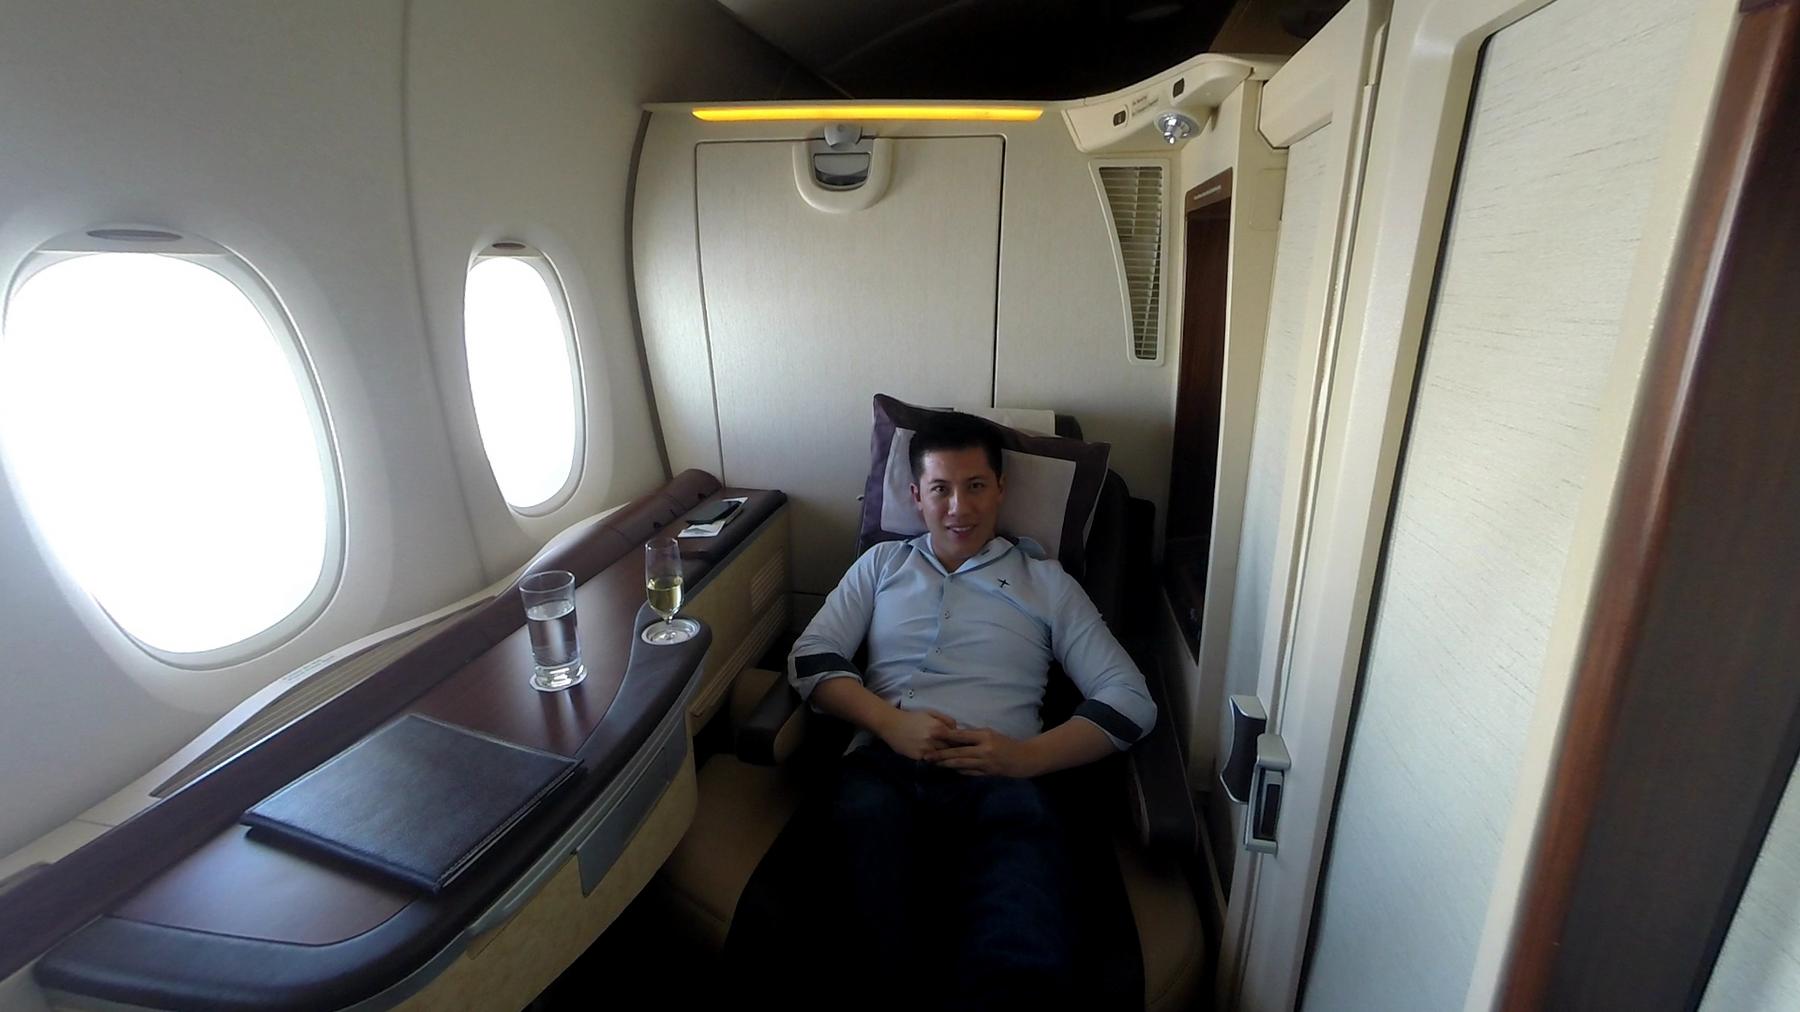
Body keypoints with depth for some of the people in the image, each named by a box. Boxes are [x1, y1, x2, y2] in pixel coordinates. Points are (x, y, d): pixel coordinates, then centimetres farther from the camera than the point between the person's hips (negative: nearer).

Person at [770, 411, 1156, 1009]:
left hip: (999, 782, 0)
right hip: (882, 769, 1)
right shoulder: (882, 564, 24)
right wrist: (891, 721, -7)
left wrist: (1027, 755, -8)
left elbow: (1130, 700, 10)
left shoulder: (1047, 583, 18)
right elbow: (811, 659, 13)